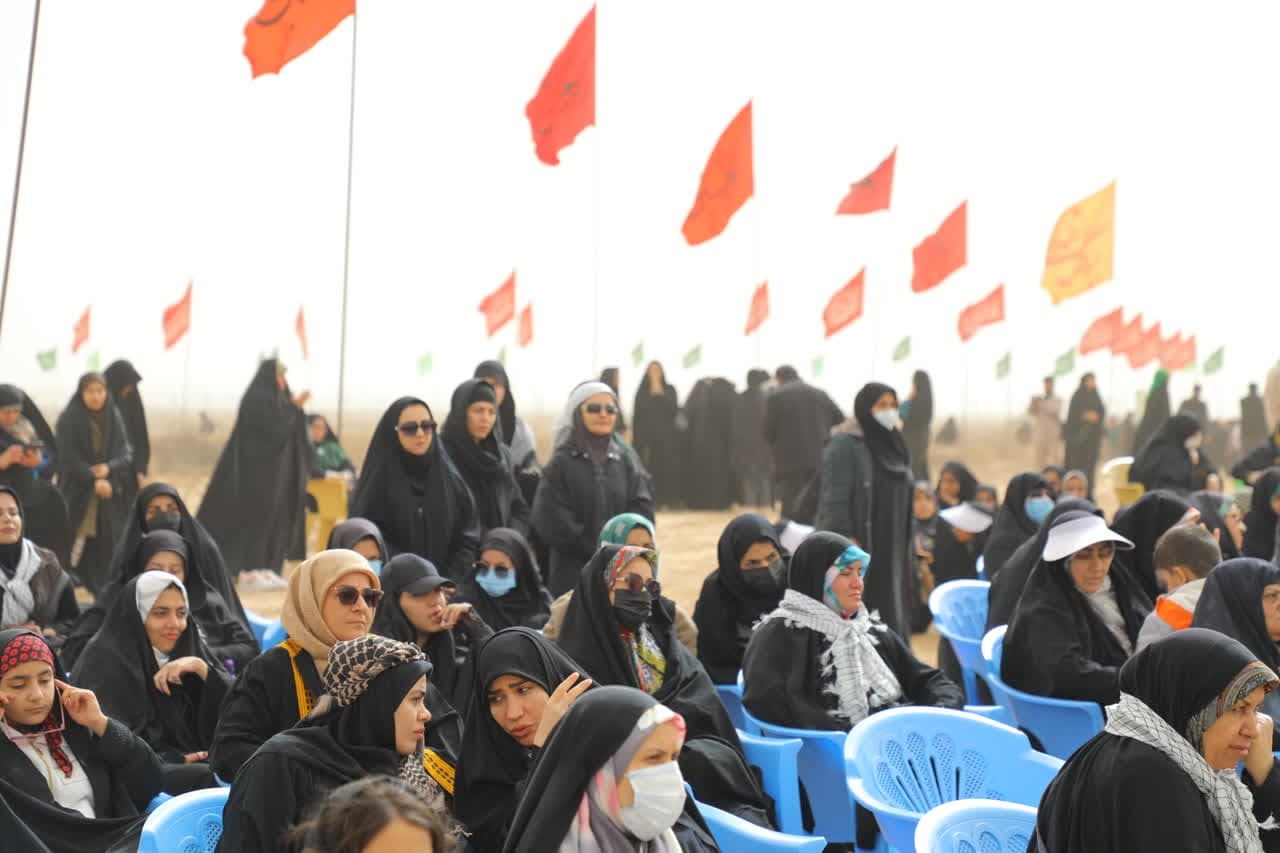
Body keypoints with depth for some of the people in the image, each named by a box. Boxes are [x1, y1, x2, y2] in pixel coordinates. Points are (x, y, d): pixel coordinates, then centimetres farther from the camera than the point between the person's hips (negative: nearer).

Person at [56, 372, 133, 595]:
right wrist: (94, 480, -19)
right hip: (78, 493, -3)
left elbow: (127, 454, 4)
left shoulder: (114, 418, 6)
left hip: (110, 493, 3)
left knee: (108, 545, 0)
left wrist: (109, 468, -16)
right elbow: (69, 457, -9)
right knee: (76, 549, -12)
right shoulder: (68, 420, -5)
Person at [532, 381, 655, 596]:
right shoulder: (562, 462, -1)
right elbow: (552, 521, -8)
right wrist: (597, 551, -9)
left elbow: (643, 509, 3)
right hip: (574, 573, -3)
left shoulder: (627, 460, 10)